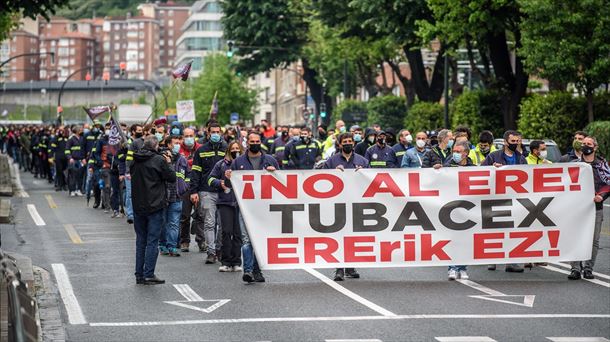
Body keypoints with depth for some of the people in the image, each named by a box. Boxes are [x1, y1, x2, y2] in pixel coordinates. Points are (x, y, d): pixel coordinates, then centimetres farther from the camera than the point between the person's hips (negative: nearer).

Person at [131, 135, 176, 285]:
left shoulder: (135, 160, 3)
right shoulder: (159, 160, -13)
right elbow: (172, 177, -8)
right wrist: (169, 163, 9)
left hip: (138, 205, 5)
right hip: (154, 206, -5)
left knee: (140, 241, 12)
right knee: (152, 241, -1)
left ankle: (139, 274, 14)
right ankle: (149, 275, -4)